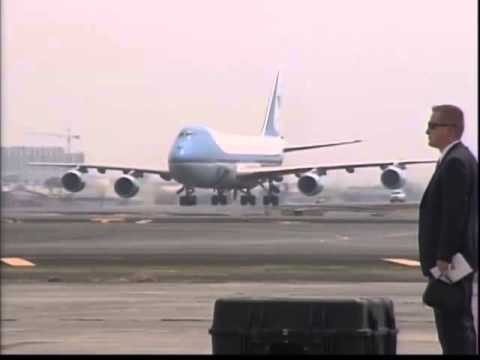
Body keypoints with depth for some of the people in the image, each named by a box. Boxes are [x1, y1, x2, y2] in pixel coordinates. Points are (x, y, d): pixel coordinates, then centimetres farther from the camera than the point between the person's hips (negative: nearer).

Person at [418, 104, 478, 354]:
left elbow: (455, 214, -22)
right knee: (458, 325, 13)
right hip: (456, 260, 11)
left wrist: (443, 259, -22)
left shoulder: (456, 162, -16)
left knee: (455, 325, -9)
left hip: (452, 262, -11)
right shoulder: (458, 159, 17)